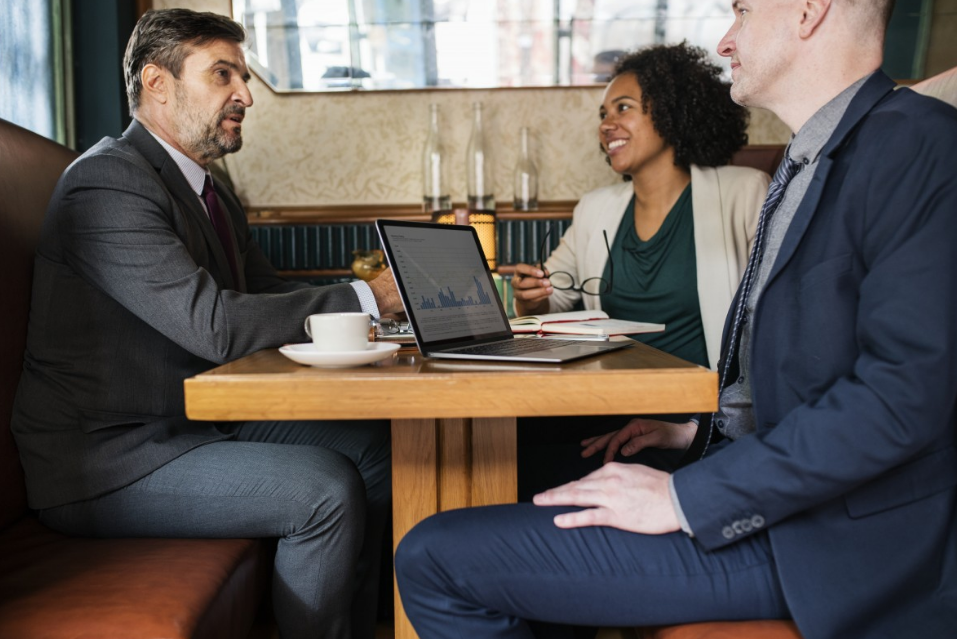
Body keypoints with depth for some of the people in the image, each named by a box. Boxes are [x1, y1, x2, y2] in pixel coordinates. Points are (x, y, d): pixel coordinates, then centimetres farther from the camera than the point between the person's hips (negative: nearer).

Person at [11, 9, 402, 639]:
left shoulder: (214, 195, 12)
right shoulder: (109, 182, -18)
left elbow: (271, 293, 10)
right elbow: (214, 324, -28)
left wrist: (394, 292, -5)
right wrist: (365, 297, -20)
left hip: (197, 424, 9)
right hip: (106, 461, -9)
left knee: (370, 446, 3)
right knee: (325, 488, -23)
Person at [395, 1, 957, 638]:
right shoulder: (810, 160, 16)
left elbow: (903, 393, -24)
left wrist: (684, 498, -21)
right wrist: (689, 429, 7)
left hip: (823, 538, -9)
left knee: (435, 559, -13)